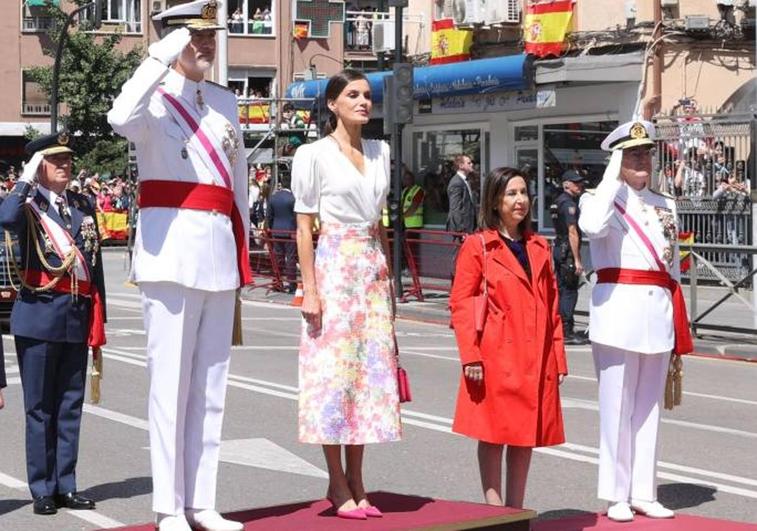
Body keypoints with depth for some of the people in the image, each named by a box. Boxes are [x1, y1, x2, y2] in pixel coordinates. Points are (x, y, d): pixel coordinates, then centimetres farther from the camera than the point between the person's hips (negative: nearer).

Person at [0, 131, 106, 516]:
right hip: (39, 316, -5)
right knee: (39, 408, 2)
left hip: (78, 318, 5)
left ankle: (65, 487, 16)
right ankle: (42, 490, 8)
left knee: (70, 406, 9)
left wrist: (98, 319, 12)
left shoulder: (84, 206, 13)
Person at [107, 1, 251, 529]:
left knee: (211, 383, 8)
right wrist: (163, 56, -20)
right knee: (171, 380, -5)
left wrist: (242, 249, 19)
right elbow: (121, 119, -27)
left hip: (220, 252, 6)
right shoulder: (157, 97, -2)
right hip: (172, 247, -6)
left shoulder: (226, 101, 16)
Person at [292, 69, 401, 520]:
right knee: (334, 369, -5)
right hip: (334, 266, -6)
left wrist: (389, 278, 14)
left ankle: (356, 483, 12)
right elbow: (304, 227, -6)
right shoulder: (314, 155, -3)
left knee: (370, 369, 4)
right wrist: (309, 290, -12)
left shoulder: (381, 152, 14)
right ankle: (339, 486, 2)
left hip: (374, 268, 6)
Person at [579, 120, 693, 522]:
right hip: (619, 309, -5)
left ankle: (643, 493, 17)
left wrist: (679, 323, 17)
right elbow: (591, 226, -27)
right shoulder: (602, 200, -1)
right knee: (617, 404, -2)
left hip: (659, 312, 6)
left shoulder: (665, 206, 16)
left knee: (649, 405, 10)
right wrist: (613, 178, -16)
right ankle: (616, 496, 6)